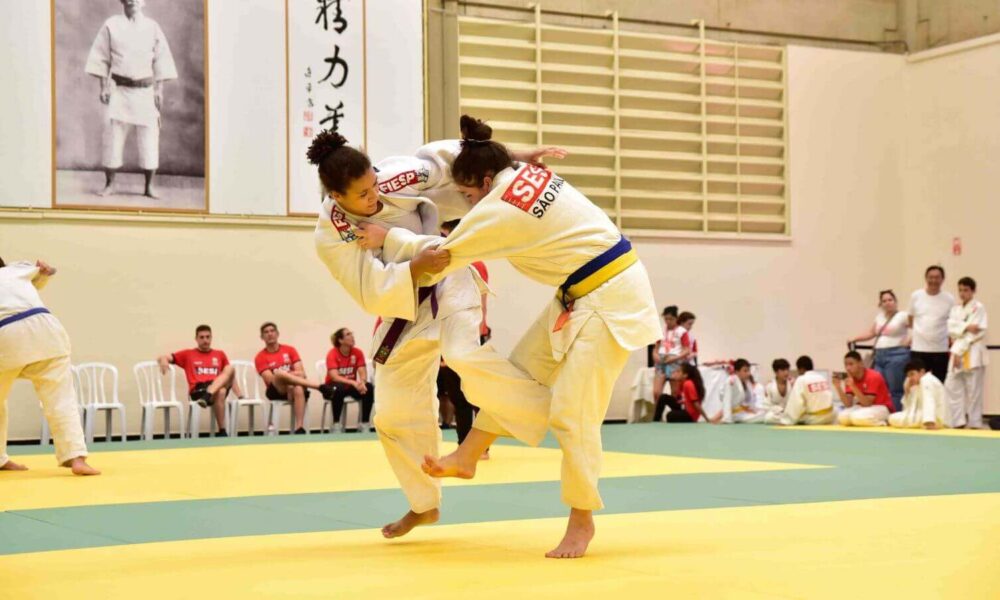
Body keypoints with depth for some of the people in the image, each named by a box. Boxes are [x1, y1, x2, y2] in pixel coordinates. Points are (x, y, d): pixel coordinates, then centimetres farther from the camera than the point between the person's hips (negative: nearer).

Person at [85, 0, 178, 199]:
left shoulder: (152, 27, 5)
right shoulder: (111, 25, 3)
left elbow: (161, 60, 7)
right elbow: (101, 58, 5)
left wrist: (159, 89, 1)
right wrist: (104, 86, -2)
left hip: (145, 90, 1)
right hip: (119, 88, -1)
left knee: (149, 135, 0)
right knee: (113, 134, -2)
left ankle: (149, 186, 9)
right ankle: (109, 184, 9)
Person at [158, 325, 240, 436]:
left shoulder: (220, 354, 23)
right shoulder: (188, 354, 16)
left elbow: (230, 376, 22)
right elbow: (163, 358, 11)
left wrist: (240, 395, 6)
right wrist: (163, 361, -16)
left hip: (217, 388, 3)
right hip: (198, 391, -3)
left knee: (231, 369, -28)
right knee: (220, 392, -37)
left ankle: (207, 396, -47)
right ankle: (222, 432, -38)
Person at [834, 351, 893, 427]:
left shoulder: (873, 377, -21)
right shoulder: (850, 378, -2)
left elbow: (867, 403, -26)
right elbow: (848, 404, -10)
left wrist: (853, 386, -35)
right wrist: (838, 387, -22)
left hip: (881, 408, -6)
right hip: (864, 408, 6)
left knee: (857, 417, -33)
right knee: (842, 417, -20)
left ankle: (881, 423, -7)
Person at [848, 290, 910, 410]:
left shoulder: (903, 316, -3)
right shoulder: (879, 317, 19)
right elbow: (871, 333, 25)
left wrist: (908, 341, -14)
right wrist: (854, 339, 16)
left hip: (896, 355, -7)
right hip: (879, 355, 7)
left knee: (895, 390, -6)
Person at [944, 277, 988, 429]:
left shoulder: (978, 308, -4)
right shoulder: (955, 309, 15)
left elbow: (974, 333, -12)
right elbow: (951, 329, -1)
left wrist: (959, 351, -15)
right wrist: (966, 327, -19)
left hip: (973, 354, -6)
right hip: (958, 353, 6)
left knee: (973, 390, -4)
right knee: (952, 386, 2)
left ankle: (975, 423, 2)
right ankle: (959, 422, 8)